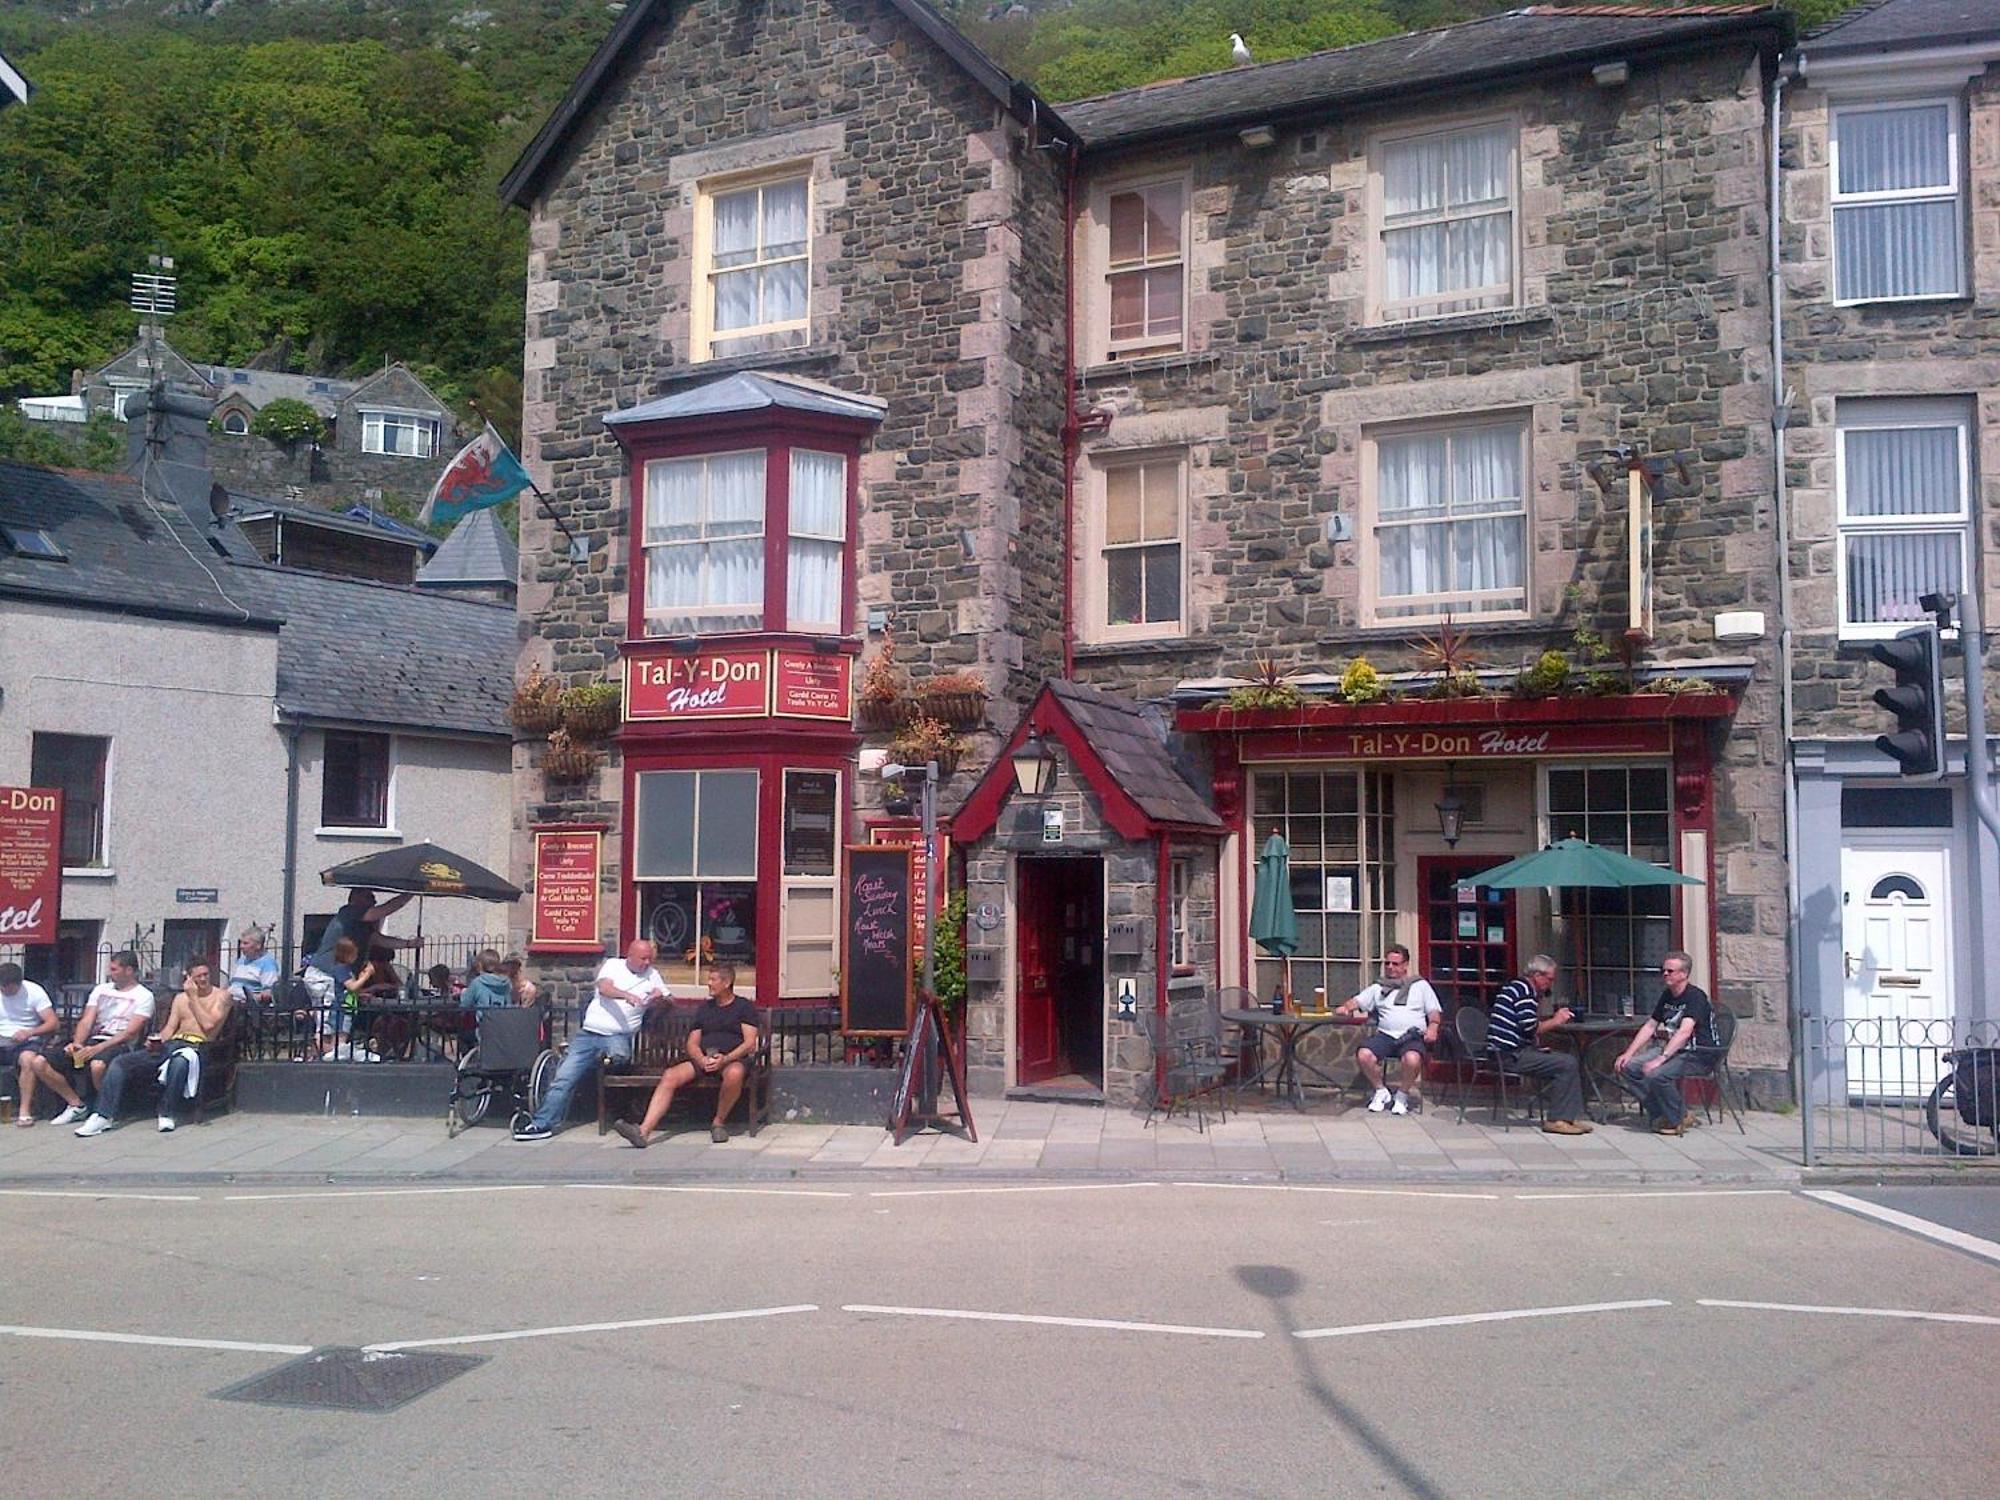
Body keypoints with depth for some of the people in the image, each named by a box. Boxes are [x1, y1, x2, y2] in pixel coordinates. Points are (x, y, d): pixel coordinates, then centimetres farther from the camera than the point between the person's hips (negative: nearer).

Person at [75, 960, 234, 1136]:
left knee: (179, 1062, -42)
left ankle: (166, 1114, -24)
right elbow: (170, 1028, 18)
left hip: (197, 1046, -6)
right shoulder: (181, 998, 24)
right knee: (121, 1062, -12)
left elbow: (208, 1025, -9)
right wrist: (157, 1041, -4)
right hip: (171, 1043, 6)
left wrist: (193, 997, -3)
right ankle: (104, 1116, -17)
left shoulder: (222, 996, 6)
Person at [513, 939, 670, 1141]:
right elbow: (604, 988, -8)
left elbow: (670, 999, 15)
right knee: (564, 1077, -9)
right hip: (589, 1033, 1)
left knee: (619, 1054, -37)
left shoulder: (652, 975, 14)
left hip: (619, 1036, -1)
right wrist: (626, 995, -27)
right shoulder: (613, 965, 10)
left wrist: (661, 998, -9)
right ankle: (542, 1124, -5)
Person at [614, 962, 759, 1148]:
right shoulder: (704, 1008, 21)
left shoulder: (745, 1007, 7)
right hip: (703, 1060, 4)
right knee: (670, 1076, -22)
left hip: (733, 1059, -4)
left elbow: (750, 1043, -3)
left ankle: (719, 1122, -16)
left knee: (734, 1073, -40)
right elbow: (692, 1044, 15)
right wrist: (702, 1060, -8)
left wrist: (725, 1059, -19)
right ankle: (643, 1131, -35)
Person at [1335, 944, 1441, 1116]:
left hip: (1413, 1036, -2)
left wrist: (1432, 1027, -9)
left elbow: (1435, 1012, 12)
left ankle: (1403, 1095, -7)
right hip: (1385, 1035, 3)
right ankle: (1381, 1091, -2)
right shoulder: (1378, 988, 24)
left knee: (1412, 1059, -37)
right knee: (1363, 1055, -28)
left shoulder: (1420, 985, 19)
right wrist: (1346, 1008, -9)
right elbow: (1357, 1001, 14)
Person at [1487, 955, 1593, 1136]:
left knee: (1568, 1061, 10)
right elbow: (1529, 1029, -18)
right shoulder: (1524, 990, -14)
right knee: (1567, 1065, -16)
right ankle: (1557, 1119, -8)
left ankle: (1572, 1117, 8)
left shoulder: (1515, 986, 19)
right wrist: (1555, 1021, -6)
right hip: (1511, 1055, -11)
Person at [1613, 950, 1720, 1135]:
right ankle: (1659, 1114, 0)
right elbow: (1650, 1026, 17)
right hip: (1671, 1049, 9)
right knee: (1627, 1068, -9)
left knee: (1656, 1074, -33)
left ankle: (1677, 1120, -8)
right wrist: (1628, 1054, 6)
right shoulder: (1667, 995, 12)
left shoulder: (1695, 996, -15)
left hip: (1698, 1054, -9)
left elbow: (1685, 1032, -28)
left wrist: (1661, 1059, -36)